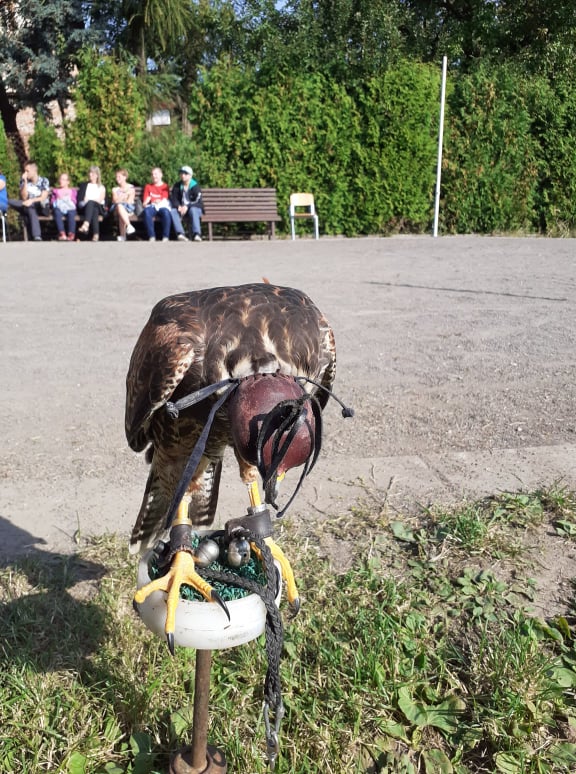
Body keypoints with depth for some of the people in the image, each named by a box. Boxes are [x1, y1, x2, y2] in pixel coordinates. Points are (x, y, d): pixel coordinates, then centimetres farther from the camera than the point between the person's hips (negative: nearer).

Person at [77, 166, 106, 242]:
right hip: (85, 207, 0)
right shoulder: (84, 185, 28)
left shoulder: (101, 187, 25)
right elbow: (79, 200, 14)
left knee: (90, 203, -38)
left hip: (98, 207, 0)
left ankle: (86, 225, -61)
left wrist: (89, 200, -7)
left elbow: (100, 200, 6)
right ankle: (96, 234, -60)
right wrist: (85, 201, -7)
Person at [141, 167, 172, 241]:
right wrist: (146, 202, -9)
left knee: (166, 212, -38)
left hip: (162, 206, -1)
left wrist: (159, 202, -18)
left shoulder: (165, 186, 17)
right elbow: (145, 201, 14)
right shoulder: (148, 186, 24)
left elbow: (165, 199, 2)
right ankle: (152, 237, -37)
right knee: (146, 212, -35)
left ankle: (165, 237, -34)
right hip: (151, 207, 2)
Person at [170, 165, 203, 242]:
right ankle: (180, 233, -43)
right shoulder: (177, 186, 9)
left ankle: (197, 234, -51)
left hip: (194, 208, -3)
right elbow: (173, 199, 2)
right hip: (181, 209, 3)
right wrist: (179, 206, -21)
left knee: (193, 210, -38)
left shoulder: (195, 186, -3)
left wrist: (187, 206, -29)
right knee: (172, 211, -28)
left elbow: (198, 201, -13)